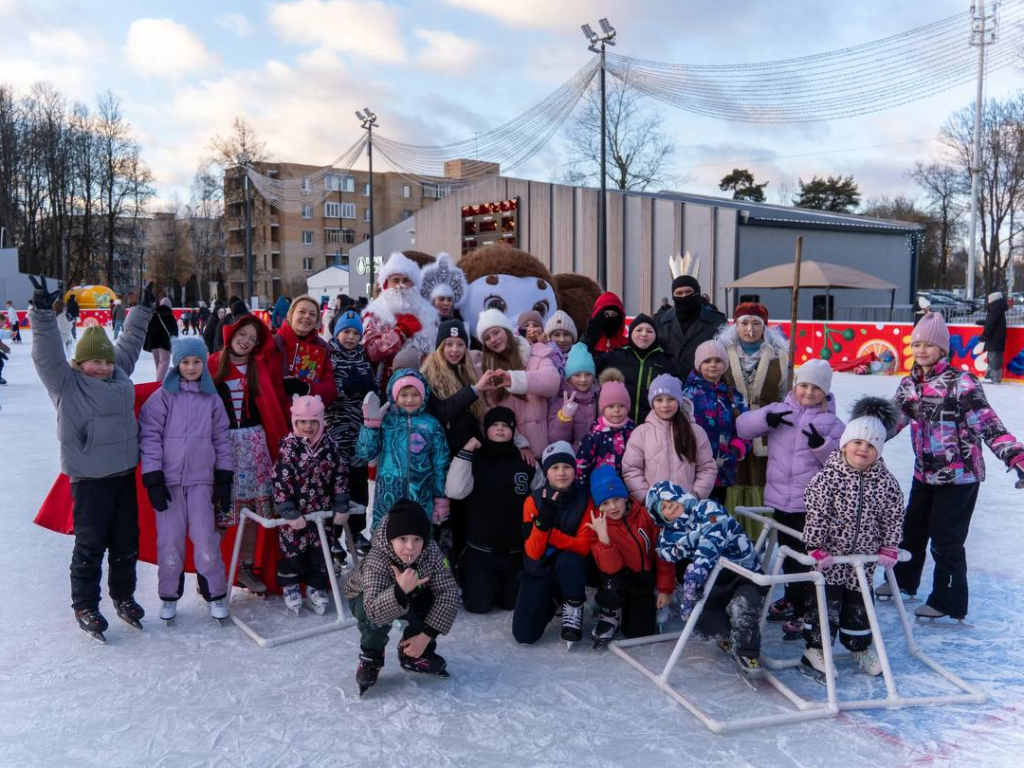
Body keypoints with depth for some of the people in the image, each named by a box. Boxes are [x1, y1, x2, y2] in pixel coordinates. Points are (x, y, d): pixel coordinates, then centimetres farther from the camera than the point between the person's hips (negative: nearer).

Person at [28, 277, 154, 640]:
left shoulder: (119, 374, 9)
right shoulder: (66, 382, -7)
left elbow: (129, 342, 22)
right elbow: (47, 354, -22)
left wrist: (144, 309, 26)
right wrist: (43, 314, -33)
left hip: (124, 473, 6)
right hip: (90, 478, -6)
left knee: (127, 540, 15)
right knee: (90, 544, 3)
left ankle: (123, 595, 32)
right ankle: (85, 606, 18)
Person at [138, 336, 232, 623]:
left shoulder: (211, 398, 7)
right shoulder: (163, 396, -1)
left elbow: (221, 439, 11)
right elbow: (149, 436, -4)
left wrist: (224, 479, 8)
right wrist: (153, 480, -8)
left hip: (201, 479, 1)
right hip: (169, 479, -1)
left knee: (205, 538, -1)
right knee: (170, 539, 3)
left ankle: (215, 595, 12)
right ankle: (169, 595, 20)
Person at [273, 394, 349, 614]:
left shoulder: (330, 445, -2)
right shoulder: (288, 447, -11)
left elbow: (340, 477, 3)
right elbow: (280, 483, -14)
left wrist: (341, 507, -1)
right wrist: (290, 513, -18)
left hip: (323, 513, 3)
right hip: (295, 516, -3)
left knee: (321, 552, 11)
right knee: (293, 551, 6)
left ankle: (316, 588, 28)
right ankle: (291, 587, 27)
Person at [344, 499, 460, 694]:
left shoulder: (431, 553, -29)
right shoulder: (376, 562, -40)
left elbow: (448, 592, -28)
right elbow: (374, 611, -51)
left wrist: (426, 635, -31)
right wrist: (401, 590, -68)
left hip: (408, 597, 4)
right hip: (364, 598, -4)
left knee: (438, 603, -21)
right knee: (375, 617, -37)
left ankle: (412, 653, 3)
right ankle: (370, 658, -5)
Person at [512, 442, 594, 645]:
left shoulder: (585, 499, -11)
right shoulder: (534, 501, -11)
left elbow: (583, 547, -16)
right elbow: (533, 553, -16)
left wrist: (551, 533, -31)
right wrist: (543, 520, -34)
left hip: (570, 569, -1)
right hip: (538, 572, 1)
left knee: (568, 559, -38)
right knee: (524, 635, -12)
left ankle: (573, 608, -9)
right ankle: (550, 601, 19)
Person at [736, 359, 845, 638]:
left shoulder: (832, 423, -1)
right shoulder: (778, 411, 5)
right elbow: (743, 427, 1)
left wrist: (822, 446, -25)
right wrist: (765, 418, -16)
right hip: (779, 499, 4)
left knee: (804, 556, -2)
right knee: (786, 551, 19)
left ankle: (801, 610, 9)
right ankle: (792, 597, 37)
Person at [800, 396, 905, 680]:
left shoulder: (886, 482, -6)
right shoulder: (829, 476, -16)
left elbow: (893, 518, 3)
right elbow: (816, 514, -15)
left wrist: (889, 548, 2)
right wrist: (816, 548, -15)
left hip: (864, 556, 4)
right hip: (830, 554, -3)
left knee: (859, 601, 15)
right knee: (827, 600, -1)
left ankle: (860, 646, 35)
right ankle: (815, 648, 13)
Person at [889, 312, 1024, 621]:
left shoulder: (961, 382, -16)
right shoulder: (909, 384, 3)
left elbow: (988, 424, -20)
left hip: (959, 476, -6)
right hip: (925, 473, 6)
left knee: (946, 539, 1)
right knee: (912, 528, 20)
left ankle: (948, 602, 19)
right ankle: (904, 581, 41)